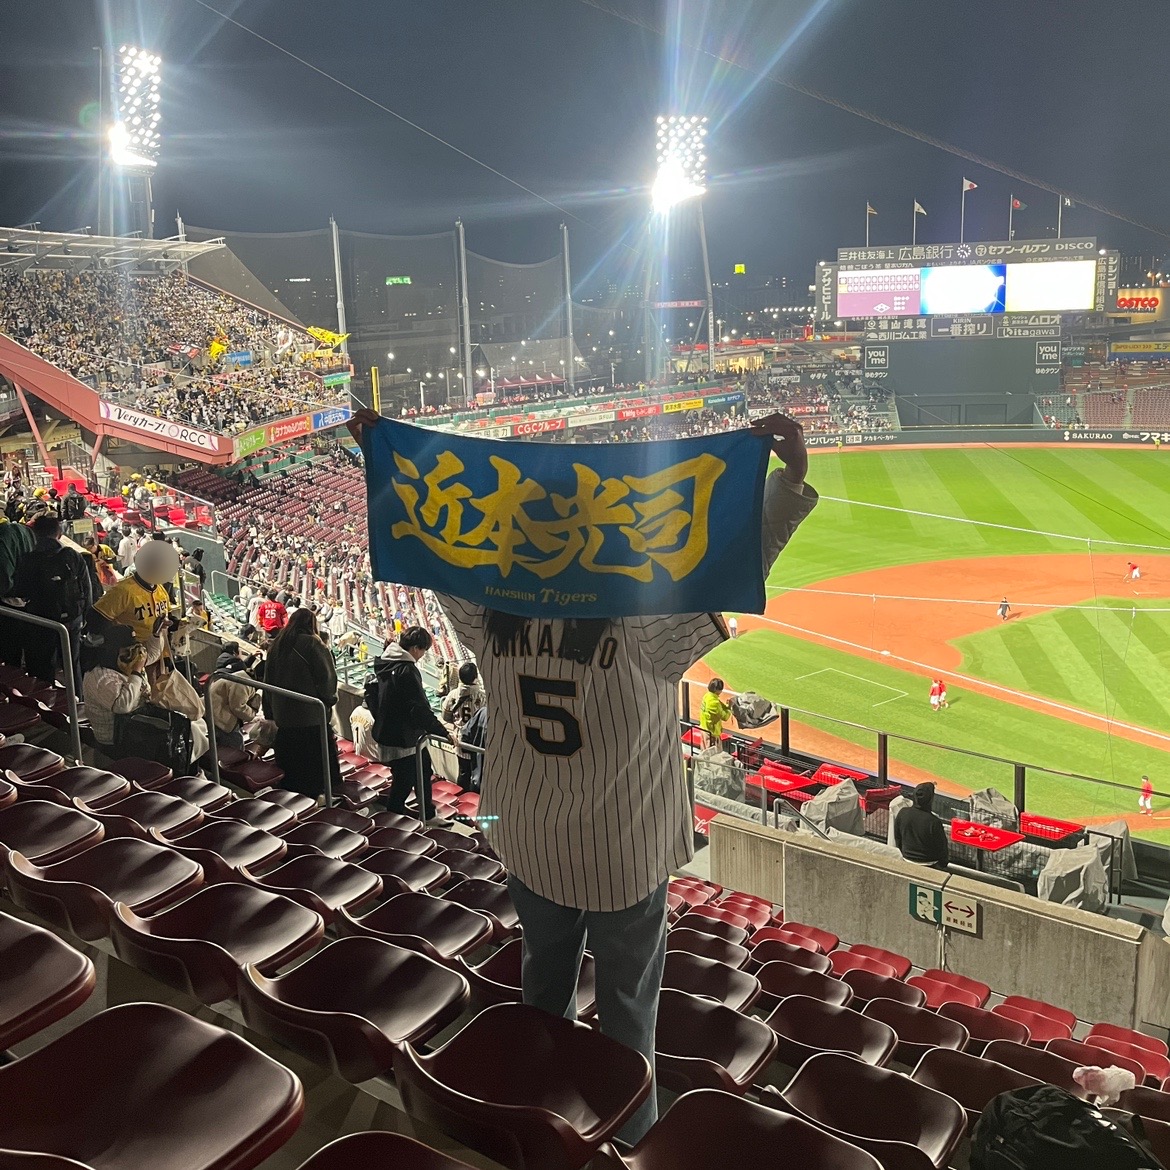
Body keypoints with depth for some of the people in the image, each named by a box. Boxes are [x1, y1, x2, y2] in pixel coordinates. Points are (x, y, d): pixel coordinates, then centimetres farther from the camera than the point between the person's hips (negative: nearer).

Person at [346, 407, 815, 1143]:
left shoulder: (494, 617, -13)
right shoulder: (643, 629, -26)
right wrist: (792, 479, -33)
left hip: (528, 844, 5)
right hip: (621, 854, -4)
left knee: (546, 982, 28)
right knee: (627, 1001, 18)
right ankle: (632, 1136, 38)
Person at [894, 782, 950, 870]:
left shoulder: (902, 814, -13)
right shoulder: (934, 822, -27)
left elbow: (897, 838, 3)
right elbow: (942, 847, -14)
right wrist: (943, 864, 4)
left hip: (907, 861, 5)